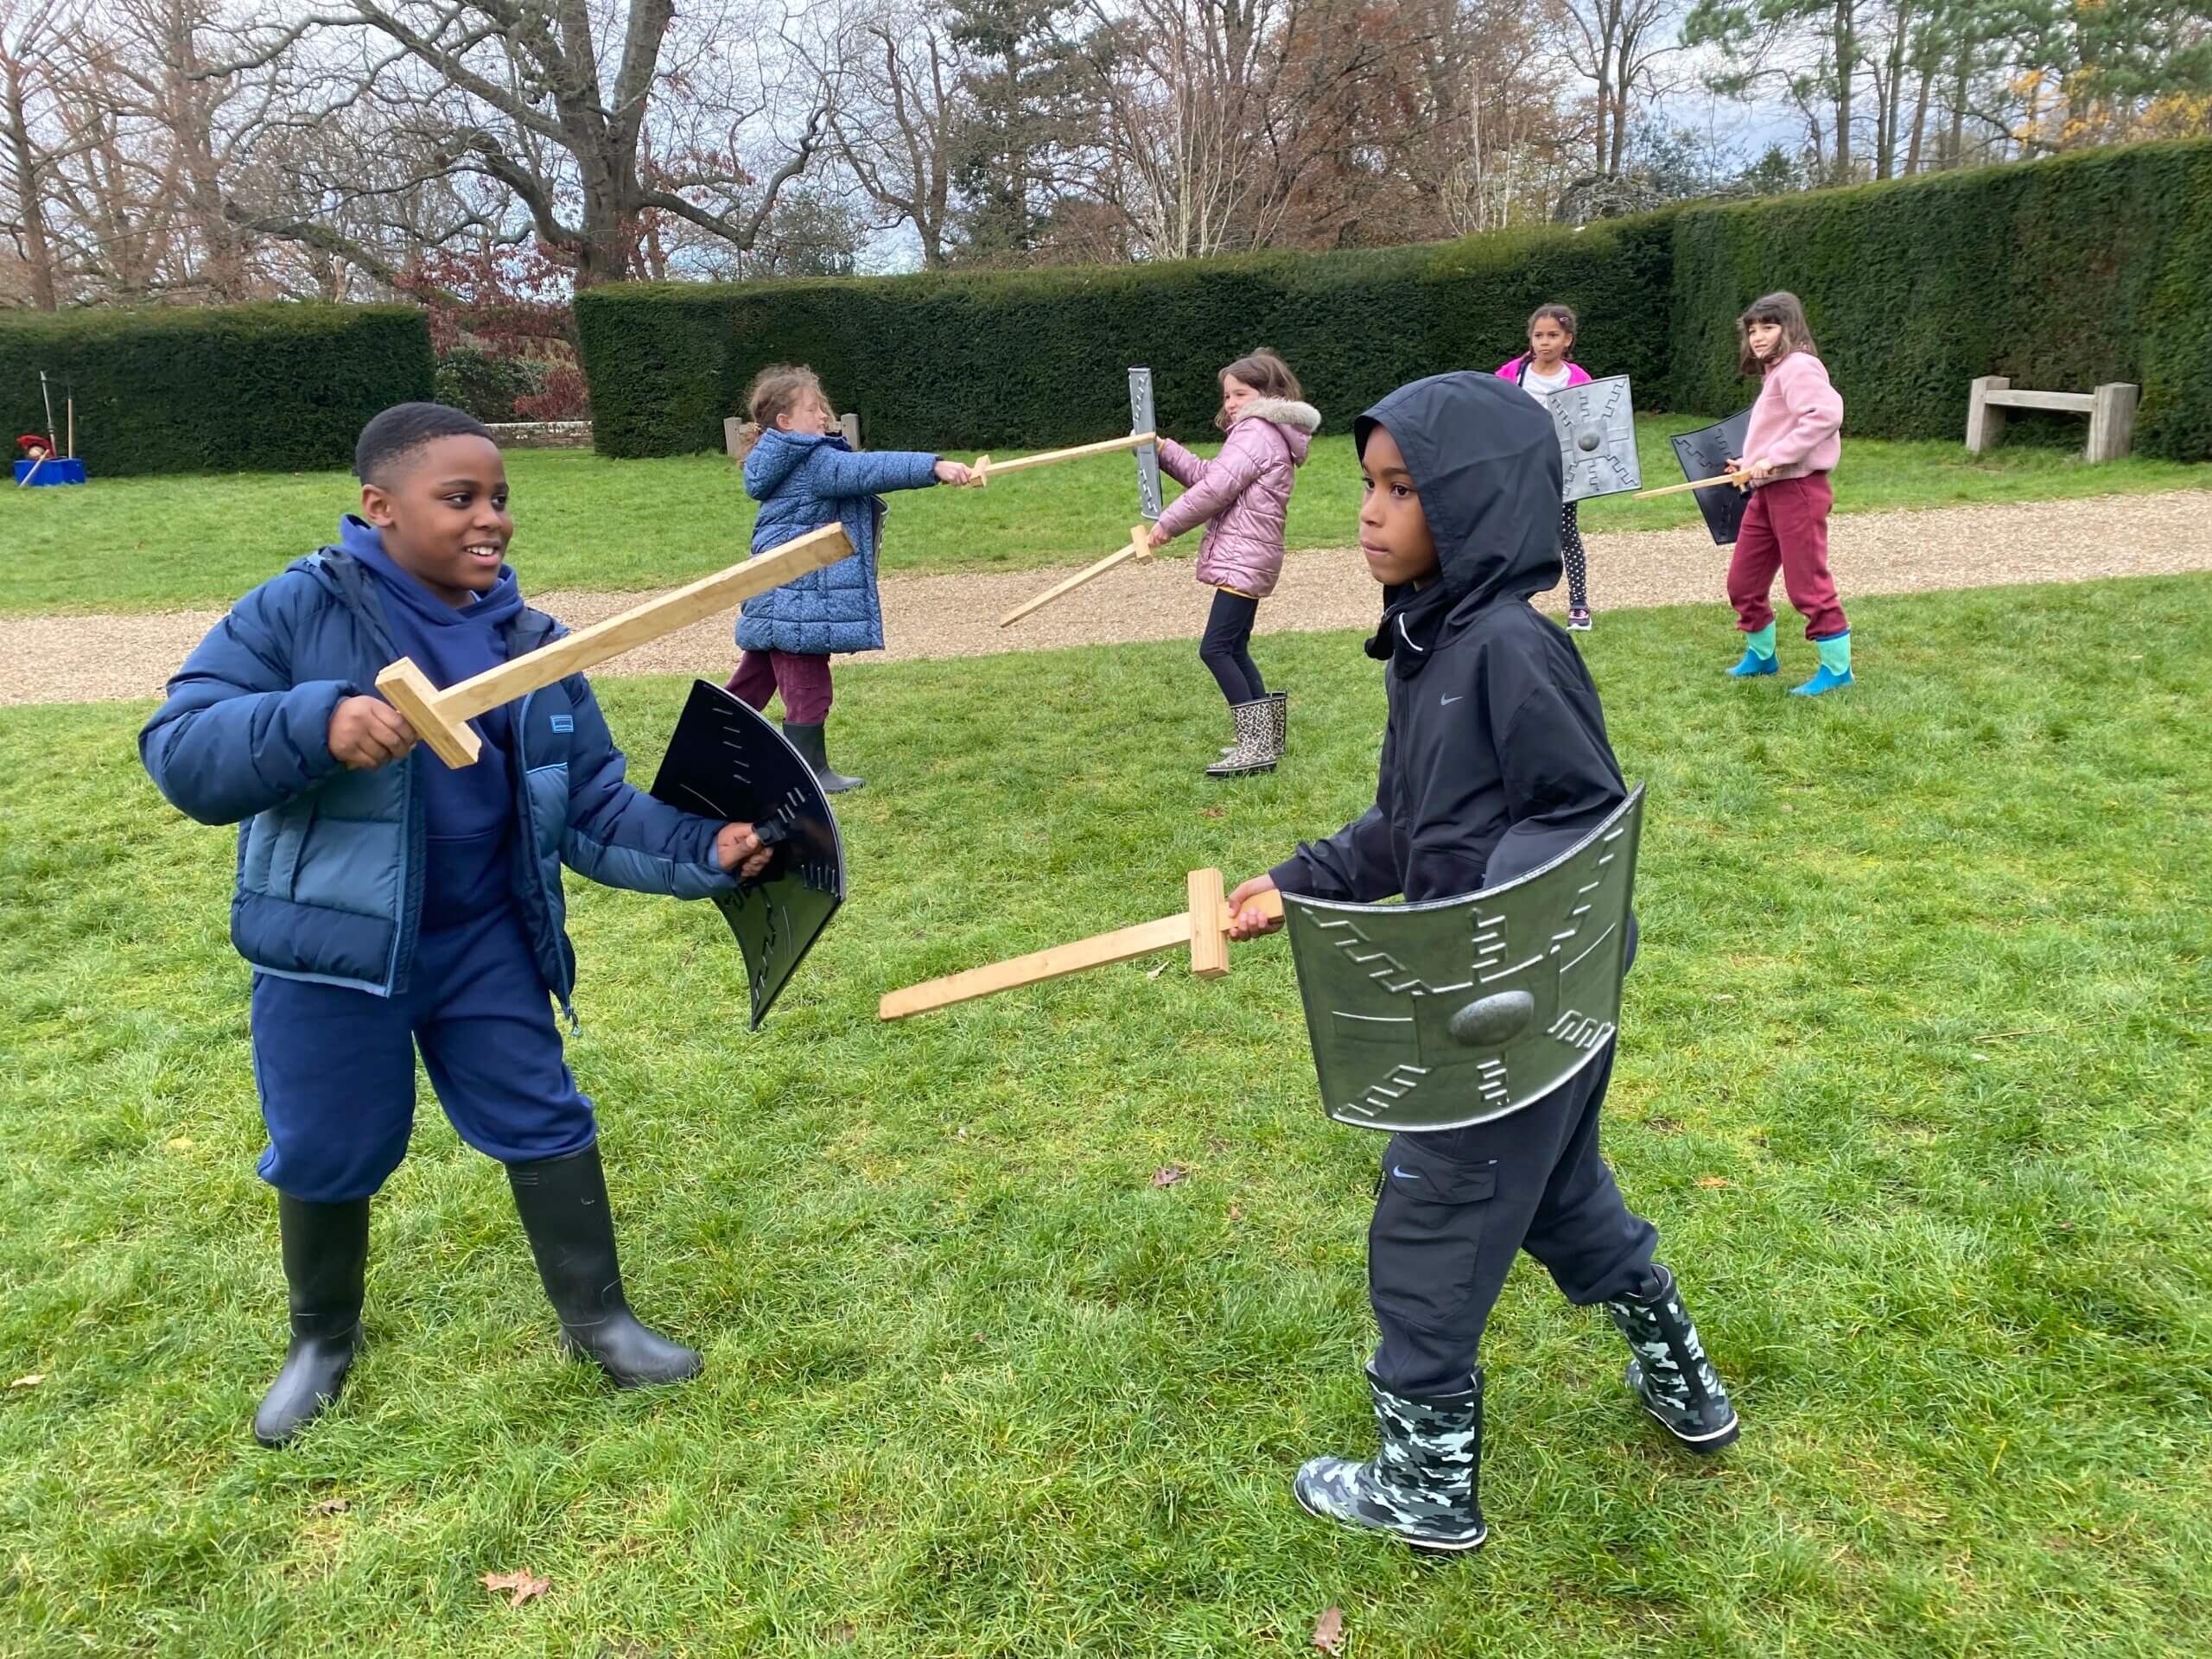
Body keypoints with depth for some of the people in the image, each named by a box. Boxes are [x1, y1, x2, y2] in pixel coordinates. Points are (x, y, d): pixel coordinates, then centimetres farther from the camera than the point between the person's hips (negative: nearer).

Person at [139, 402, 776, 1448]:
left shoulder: (527, 643, -1)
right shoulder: (296, 613, -13)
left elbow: (595, 805, 1)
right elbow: (178, 753, -18)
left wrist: (700, 851, -15)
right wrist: (315, 724, -36)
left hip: (484, 942, 3)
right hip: (331, 947, -3)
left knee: (544, 1122, 9)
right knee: (327, 1154, 12)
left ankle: (596, 1317, 27)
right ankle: (322, 1339, 38)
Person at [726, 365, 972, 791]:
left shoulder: (787, 464, 17)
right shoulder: (815, 464, -15)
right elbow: (868, 469, -26)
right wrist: (934, 467, -32)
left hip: (775, 599, 10)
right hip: (801, 600, -10)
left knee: (755, 677, 18)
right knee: (807, 687, -3)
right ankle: (810, 771, 4)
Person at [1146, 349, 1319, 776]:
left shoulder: (1255, 432, -11)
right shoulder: (1264, 434, 22)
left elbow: (1215, 489, -17)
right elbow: (1205, 475, 20)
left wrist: (1168, 523, -8)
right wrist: (1164, 451, 11)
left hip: (1243, 557, -11)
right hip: (1248, 558, 11)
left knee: (1216, 648, -14)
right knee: (1234, 650, 16)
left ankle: (1257, 744, -15)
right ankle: (1265, 737, 20)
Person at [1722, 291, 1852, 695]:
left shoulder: (1798, 367, -12)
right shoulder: (1774, 372, 18)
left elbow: (1825, 414, -27)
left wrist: (1776, 457, -27)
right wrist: (1748, 464, 10)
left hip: (1797, 488, -10)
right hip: (1767, 491, 10)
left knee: (1806, 584, -5)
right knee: (1743, 581, 14)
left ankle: (1836, 668, 6)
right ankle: (1760, 655, 31)